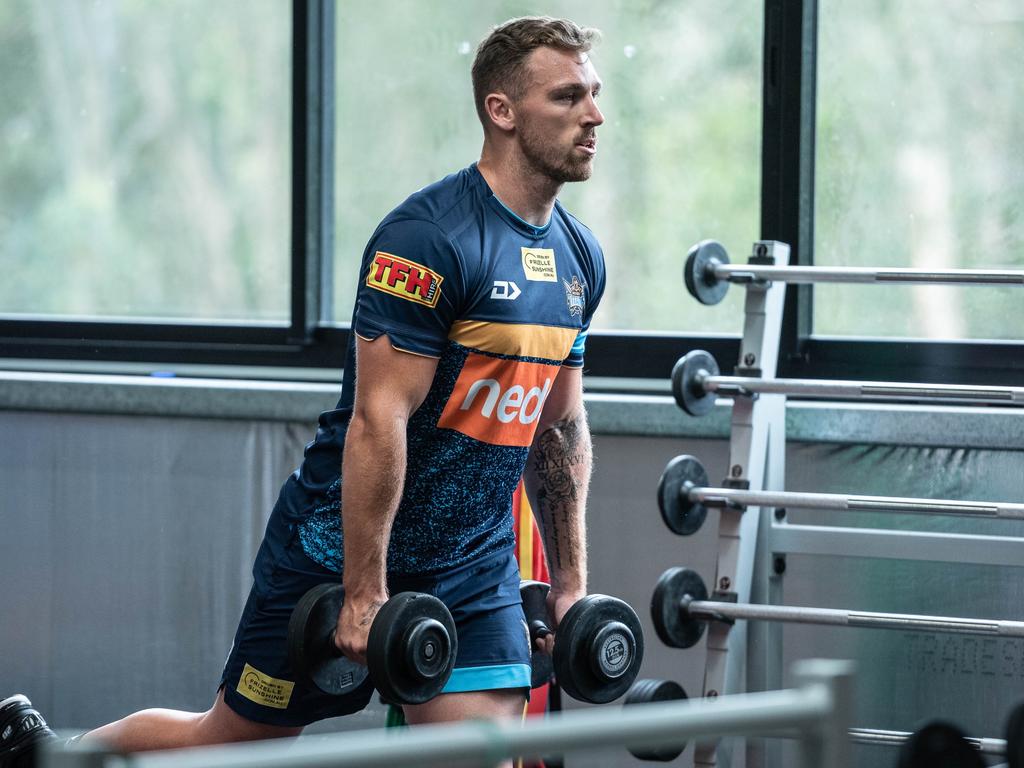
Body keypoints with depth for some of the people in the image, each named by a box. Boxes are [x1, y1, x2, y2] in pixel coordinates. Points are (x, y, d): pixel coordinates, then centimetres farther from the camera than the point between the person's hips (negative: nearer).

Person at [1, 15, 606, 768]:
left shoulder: (579, 256, 6)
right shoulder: (429, 238, -19)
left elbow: (561, 426, 15)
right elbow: (378, 421, -23)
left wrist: (572, 580, 13)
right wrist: (363, 592, -24)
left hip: (472, 560, 7)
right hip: (343, 544, -6)